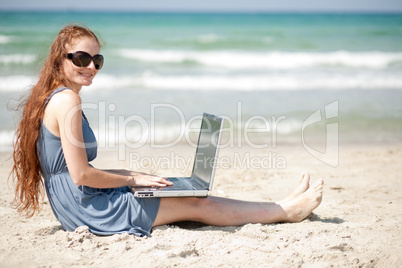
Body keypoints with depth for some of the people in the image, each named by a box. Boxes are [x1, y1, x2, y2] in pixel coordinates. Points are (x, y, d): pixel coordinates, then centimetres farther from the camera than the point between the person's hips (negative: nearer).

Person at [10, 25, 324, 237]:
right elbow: (81, 174, -23)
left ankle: (282, 206, 21)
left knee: (196, 198, 13)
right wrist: (133, 179, -9)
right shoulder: (67, 99, -19)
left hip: (77, 210, 10)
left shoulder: (50, 98, 12)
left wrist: (132, 175, 10)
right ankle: (287, 210, 12)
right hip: (92, 210, -10)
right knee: (197, 205, -1)